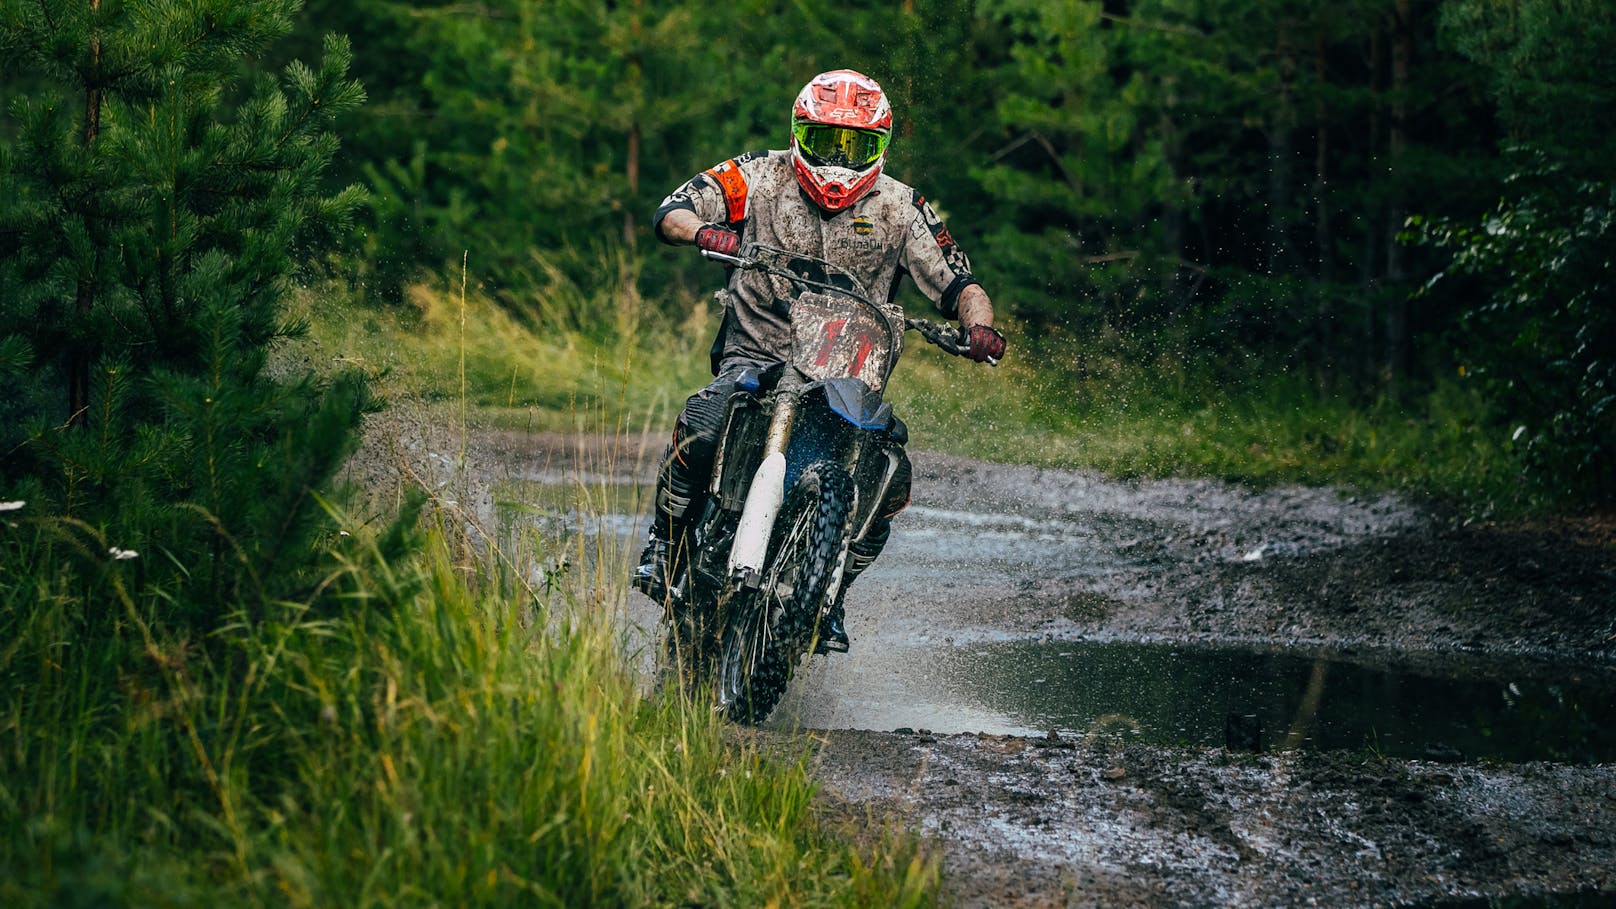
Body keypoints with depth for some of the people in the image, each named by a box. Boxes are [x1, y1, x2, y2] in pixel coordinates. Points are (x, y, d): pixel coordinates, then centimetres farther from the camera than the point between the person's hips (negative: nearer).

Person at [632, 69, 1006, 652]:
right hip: (756, 358, -2)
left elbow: (956, 283, 3)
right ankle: (664, 546, -5)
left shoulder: (900, 208, 5)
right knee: (701, 431, -33)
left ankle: (829, 597, 4)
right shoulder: (761, 177, 1)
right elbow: (672, 211, -3)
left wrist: (978, 324, -20)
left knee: (889, 481, -20)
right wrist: (704, 231, -28)